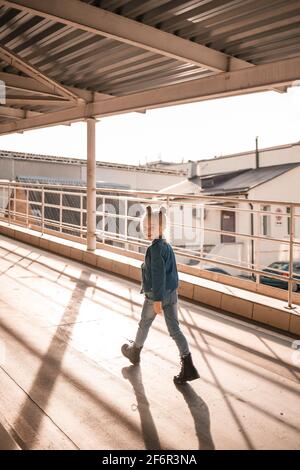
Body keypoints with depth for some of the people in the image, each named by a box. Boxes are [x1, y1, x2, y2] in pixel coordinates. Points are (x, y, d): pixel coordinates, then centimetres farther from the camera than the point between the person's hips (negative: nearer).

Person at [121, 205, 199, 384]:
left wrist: (157, 299, -23)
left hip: (156, 295, -7)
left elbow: (158, 275, -24)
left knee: (144, 324, 17)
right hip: (171, 293, 7)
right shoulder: (167, 246, 8)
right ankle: (188, 368, 0)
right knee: (174, 329, 6)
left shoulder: (155, 249, -20)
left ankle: (135, 351, 42)